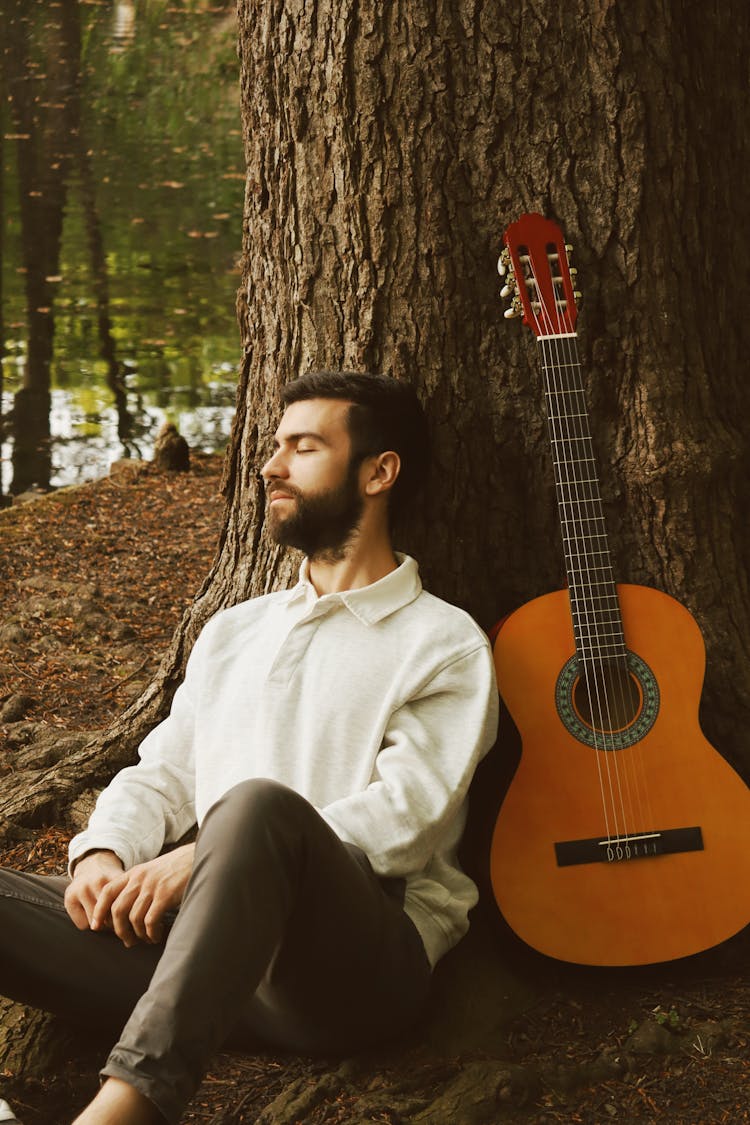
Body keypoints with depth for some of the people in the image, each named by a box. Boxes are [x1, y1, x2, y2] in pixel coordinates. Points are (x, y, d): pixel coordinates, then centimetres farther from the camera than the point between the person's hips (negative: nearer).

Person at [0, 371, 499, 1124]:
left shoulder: (443, 645, 6)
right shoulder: (234, 631, 27)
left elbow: (406, 817, -9)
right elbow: (162, 772, 21)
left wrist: (198, 860, -17)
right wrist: (105, 853, -4)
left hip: (351, 955, -6)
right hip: (191, 928, 6)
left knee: (258, 806, -38)